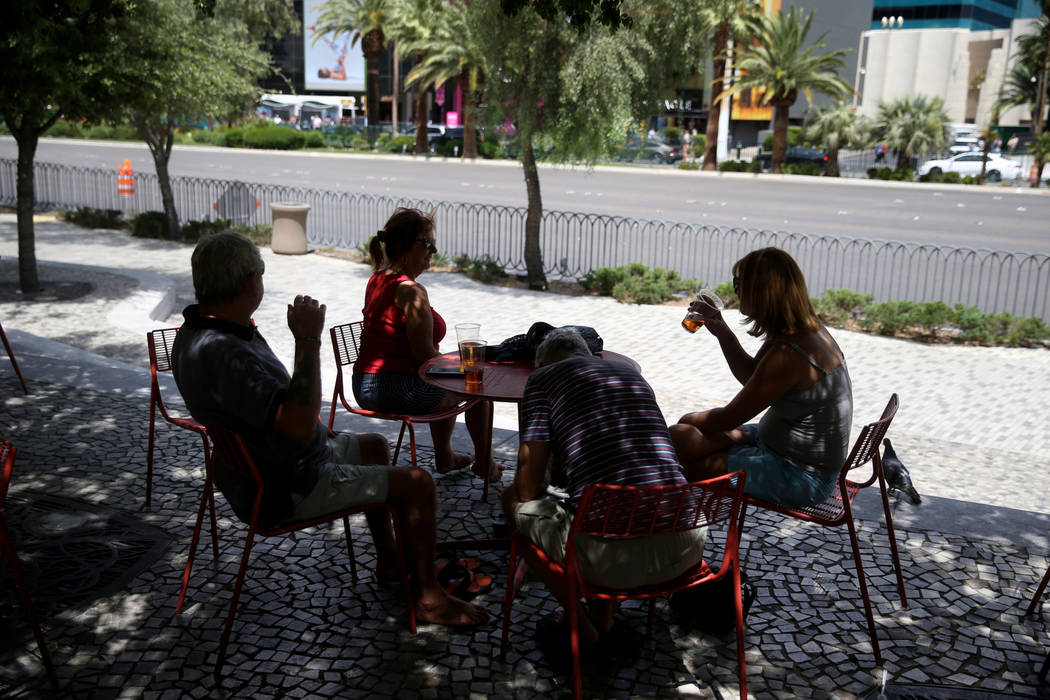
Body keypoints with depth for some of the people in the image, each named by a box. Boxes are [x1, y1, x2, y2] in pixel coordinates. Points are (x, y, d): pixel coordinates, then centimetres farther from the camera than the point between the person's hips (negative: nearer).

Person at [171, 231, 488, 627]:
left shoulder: (196, 331, 2)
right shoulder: (220, 353, -33)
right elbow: (299, 424, -40)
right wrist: (308, 341, -35)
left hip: (267, 467, 11)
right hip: (284, 492, -11)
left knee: (374, 446, 27)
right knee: (417, 484, -7)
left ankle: (389, 560, 36)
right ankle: (428, 598, 9)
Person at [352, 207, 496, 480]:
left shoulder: (376, 280, 8)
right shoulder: (412, 291, -22)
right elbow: (424, 354, -20)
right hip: (399, 391, -9)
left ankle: (444, 457, 48)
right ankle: (484, 463, 33)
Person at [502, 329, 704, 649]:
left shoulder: (543, 377, 6)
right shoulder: (633, 374, 23)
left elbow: (529, 486, 1)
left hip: (614, 559, -5)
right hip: (685, 549, 6)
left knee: (515, 501, 20)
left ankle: (580, 624, 23)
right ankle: (605, 610, 31)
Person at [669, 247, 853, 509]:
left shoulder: (787, 355, -29)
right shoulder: (808, 330, 1)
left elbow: (729, 418, -19)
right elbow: (752, 375, 17)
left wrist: (688, 419, 0)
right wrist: (721, 331, 5)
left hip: (800, 477, -10)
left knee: (679, 440, -9)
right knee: (683, 436, 12)